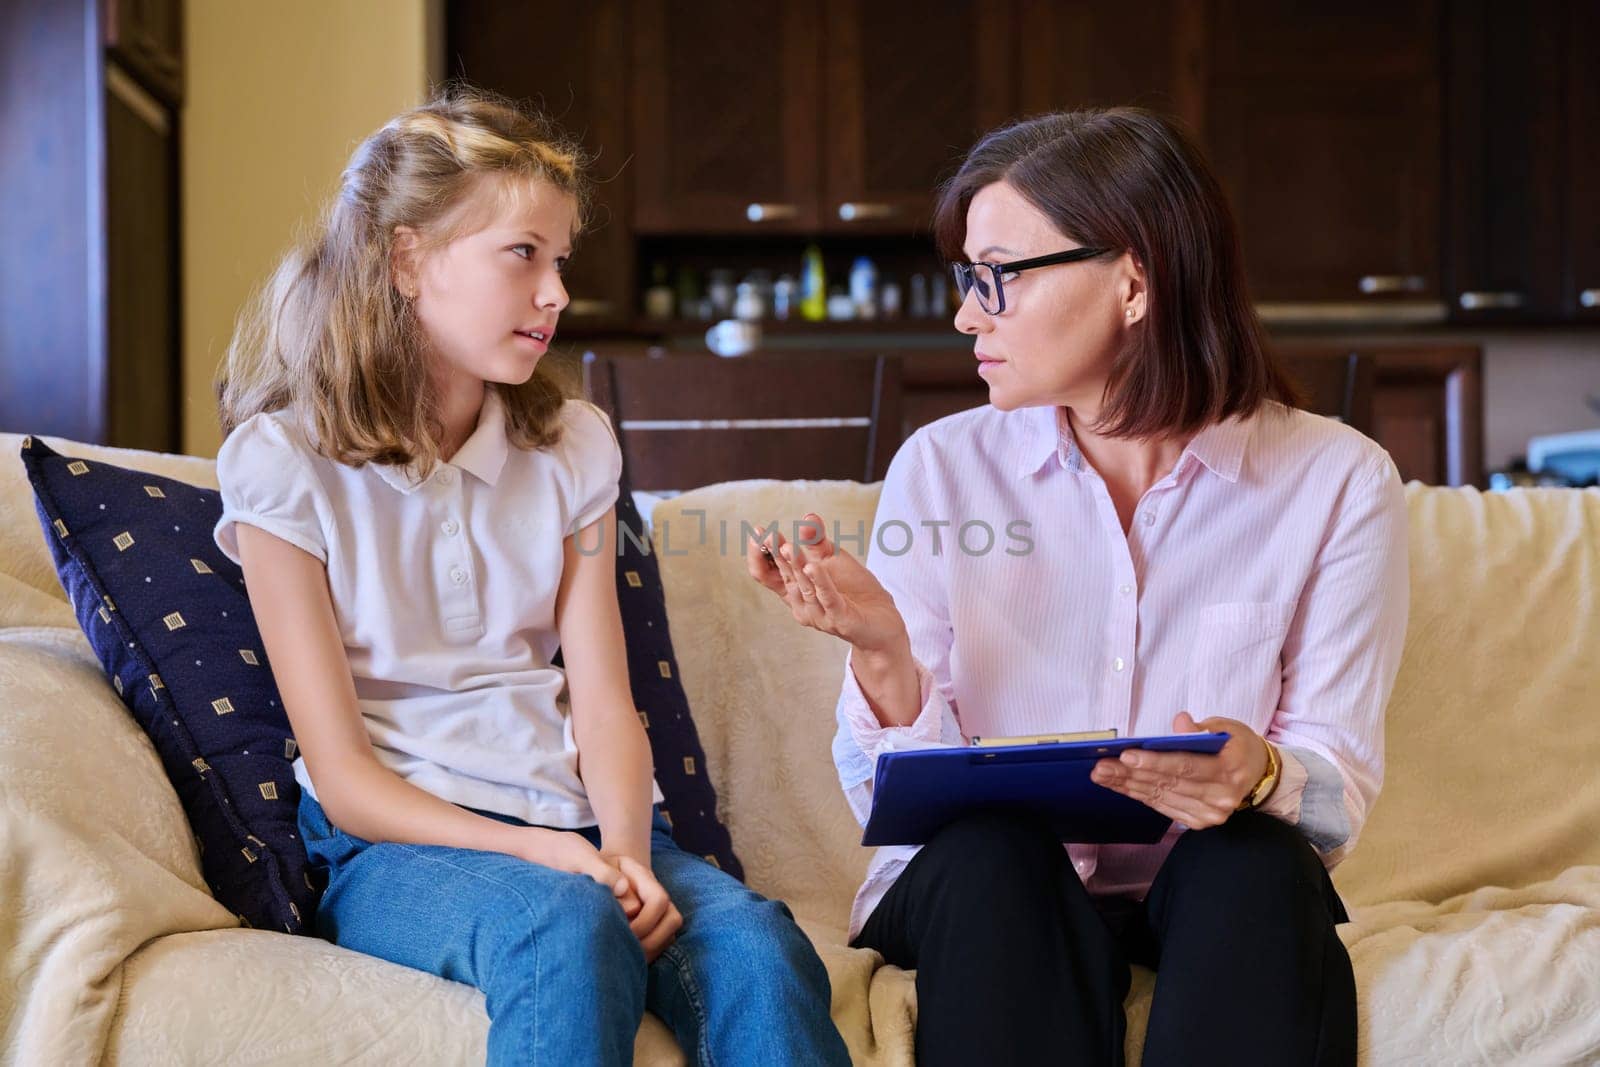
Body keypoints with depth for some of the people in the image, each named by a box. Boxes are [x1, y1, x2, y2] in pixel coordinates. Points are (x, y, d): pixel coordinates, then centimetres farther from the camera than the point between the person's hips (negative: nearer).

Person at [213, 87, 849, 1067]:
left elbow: (606, 708, 6)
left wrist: (625, 852, -15)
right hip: (400, 847, -4)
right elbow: (344, 778, -5)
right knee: (568, 926, -38)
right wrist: (541, 854, -19)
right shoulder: (282, 461, 0)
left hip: (580, 829, 4)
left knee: (757, 945, -29)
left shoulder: (573, 446, 14)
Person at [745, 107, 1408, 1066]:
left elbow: (1340, 795, -6)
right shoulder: (941, 468, -3)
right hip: (985, 897, 1)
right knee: (993, 849, -31)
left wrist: (1260, 775, -30)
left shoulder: (1338, 481, -6)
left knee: (1253, 859, -31)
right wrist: (884, 656, -25)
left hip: (1222, 910, 0)